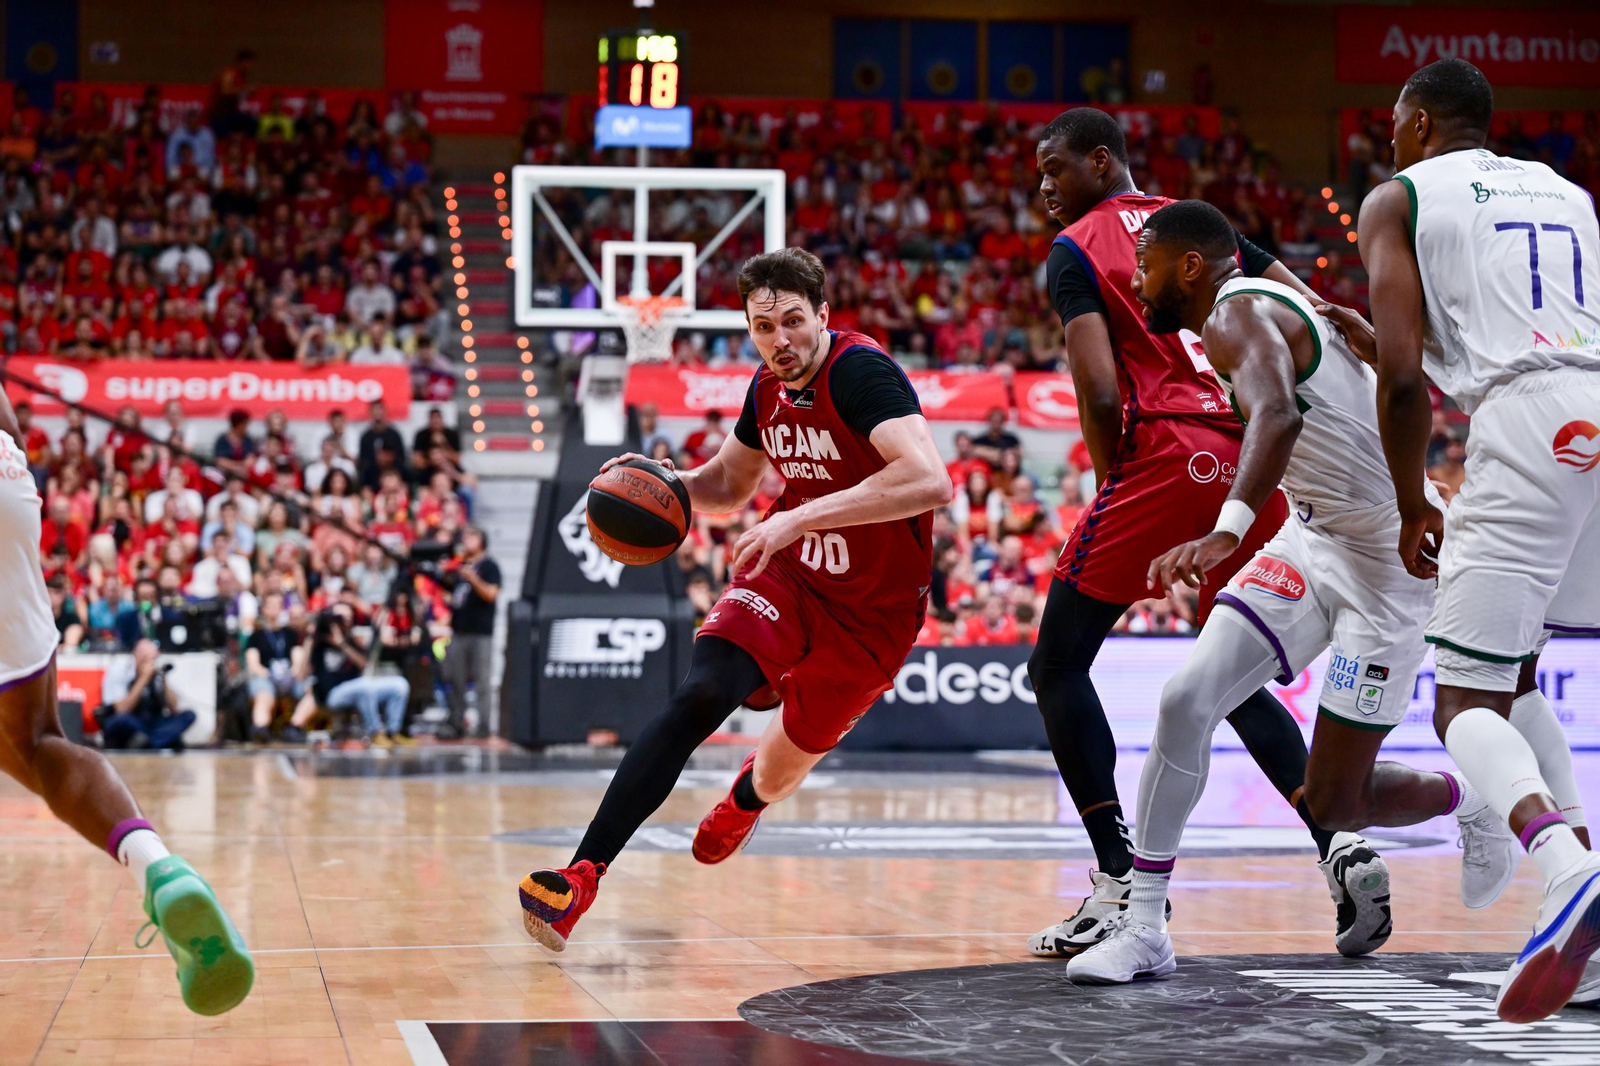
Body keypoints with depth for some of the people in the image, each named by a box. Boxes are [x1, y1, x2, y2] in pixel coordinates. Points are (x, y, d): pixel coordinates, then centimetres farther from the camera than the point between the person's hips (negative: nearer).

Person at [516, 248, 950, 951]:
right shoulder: (769, 388, 0)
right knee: (701, 696, -22)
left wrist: (804, 516, -40)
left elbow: (930, 481, -39)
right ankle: (580, 879, -26)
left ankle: (747, 797, 54)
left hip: (871, 608, -4)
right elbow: (727, 485, 20)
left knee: (787, 762, 12)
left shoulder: (862, 372, -23)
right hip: (786, 573, 4)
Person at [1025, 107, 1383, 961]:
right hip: (1250, 462, 7)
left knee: (1057, 666, 4)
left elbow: (1100, 394, -10)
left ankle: (1121, 882, -4)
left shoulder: (1076, 250, 2)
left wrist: (1111, 487, 2)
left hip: (1164, 459, -7)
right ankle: (1341, 844, 4)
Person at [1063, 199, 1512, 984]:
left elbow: (1279, 415, -42)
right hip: (1311, 541, 9)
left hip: (1386, 564, -9)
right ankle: (1144, 928, -6)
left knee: (1333, 805, -3)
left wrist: (1227, 530, -56)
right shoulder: (1280, 306, 9)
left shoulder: (1236, 316, -21)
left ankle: (1468, 802, 29)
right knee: (1187, 699, -10)